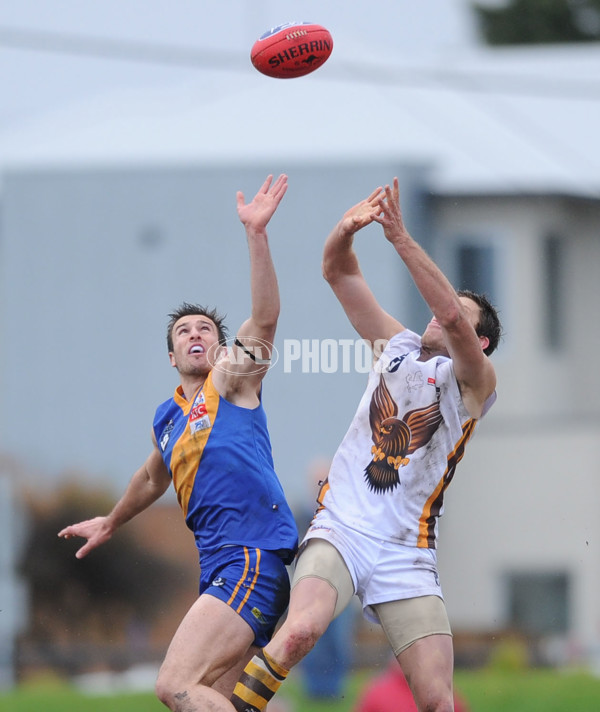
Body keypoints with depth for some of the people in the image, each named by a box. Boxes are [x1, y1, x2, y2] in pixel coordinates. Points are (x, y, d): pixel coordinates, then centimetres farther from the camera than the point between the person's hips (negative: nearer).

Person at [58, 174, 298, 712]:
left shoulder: (231, 384, 2)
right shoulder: (167, 418, 22)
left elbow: (265, 318, -15)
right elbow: (152, 479, 43)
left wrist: (256, 234, -26)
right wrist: (110, 523, 59)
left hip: (254, 559, -8)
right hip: (221, 567, 8)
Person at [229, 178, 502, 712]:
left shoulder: (474, 381, 5)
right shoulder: (397, 345, 18)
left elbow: (451, 316, -15)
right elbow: (337, 272, 11)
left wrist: (400, 237, -22)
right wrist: (347, 230, -11)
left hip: (407, 555, -1)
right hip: (342, 528, 1)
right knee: (301, 628, -30)